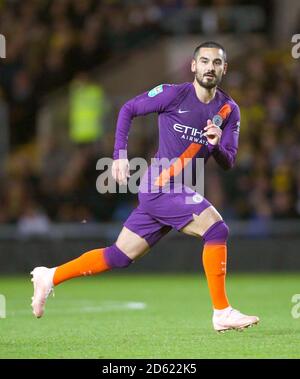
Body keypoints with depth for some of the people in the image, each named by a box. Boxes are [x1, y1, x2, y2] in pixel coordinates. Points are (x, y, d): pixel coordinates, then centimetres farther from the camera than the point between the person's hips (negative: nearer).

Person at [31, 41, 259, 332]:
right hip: (161, 185, -7)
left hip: (174, 191, 7)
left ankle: (50, 276, 23)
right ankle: (222, 313, -15)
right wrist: (120, 155, -5)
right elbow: (127, 109, 2)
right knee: (216, 229, -21)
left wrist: (216, 145, -15)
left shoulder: (229, 110, 7)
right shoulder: (174, 94, -8)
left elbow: (228, 163, 7)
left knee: (120, 257, 10)